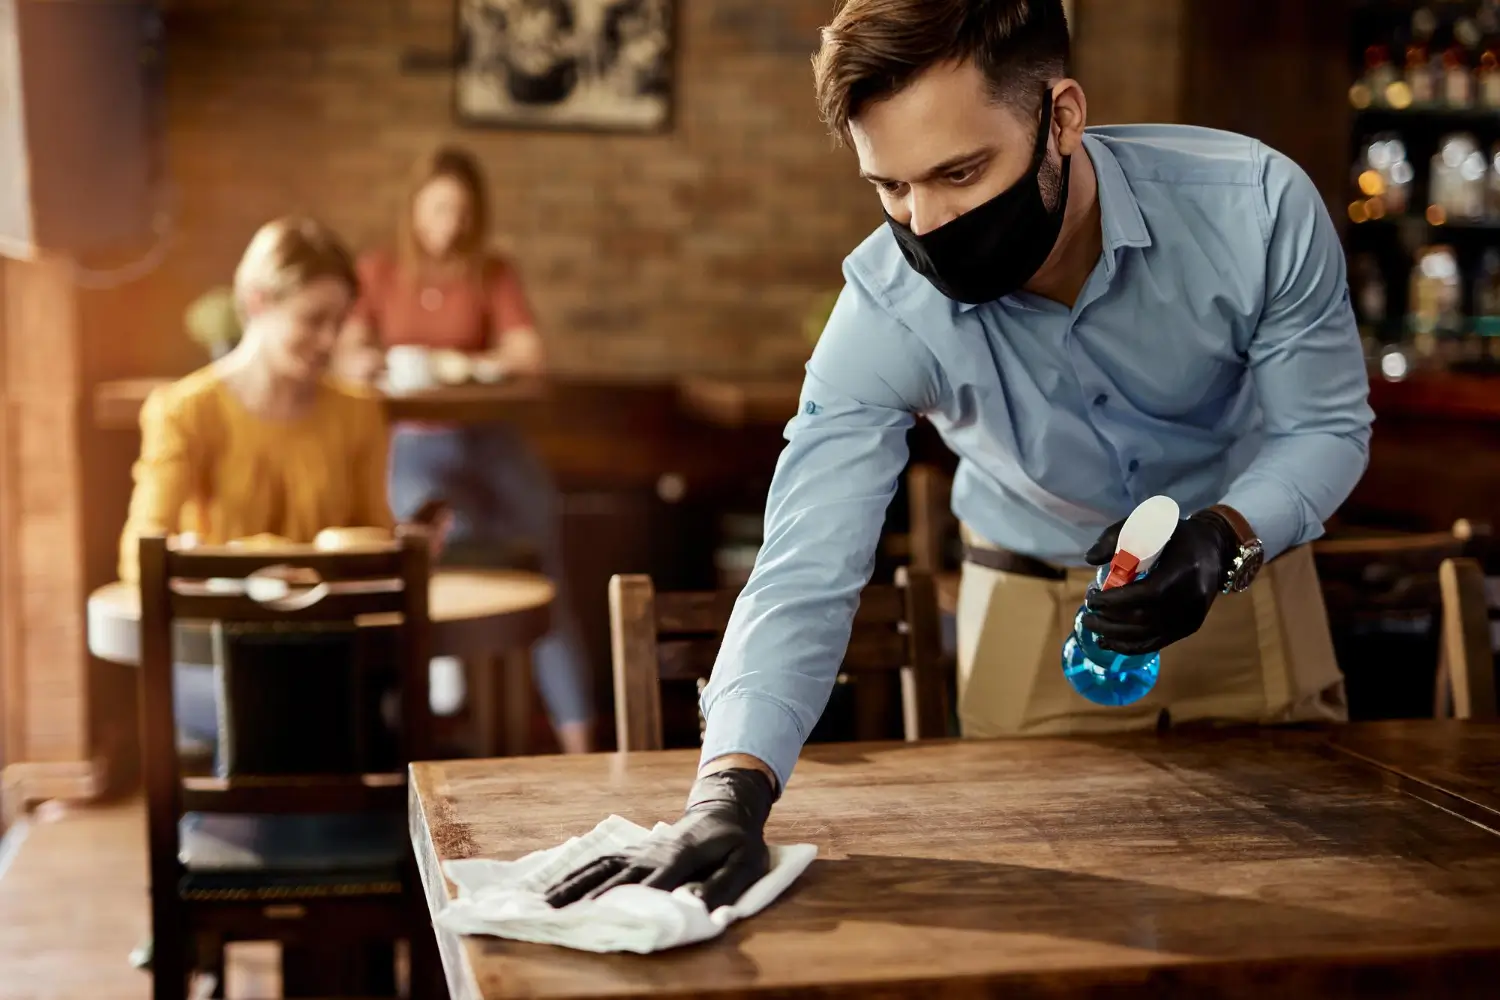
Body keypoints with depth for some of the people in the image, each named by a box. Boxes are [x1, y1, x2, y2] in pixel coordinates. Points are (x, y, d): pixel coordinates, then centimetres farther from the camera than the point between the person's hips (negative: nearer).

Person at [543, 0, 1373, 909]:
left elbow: (1327, 427, -14)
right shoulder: (886, 307, -29)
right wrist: (731, 791, -50)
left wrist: (1226, 539, -35)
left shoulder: (1255, 205, -28)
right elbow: (805, 574, -34)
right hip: (1036, 597, 0)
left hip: (1244, 562, 1)